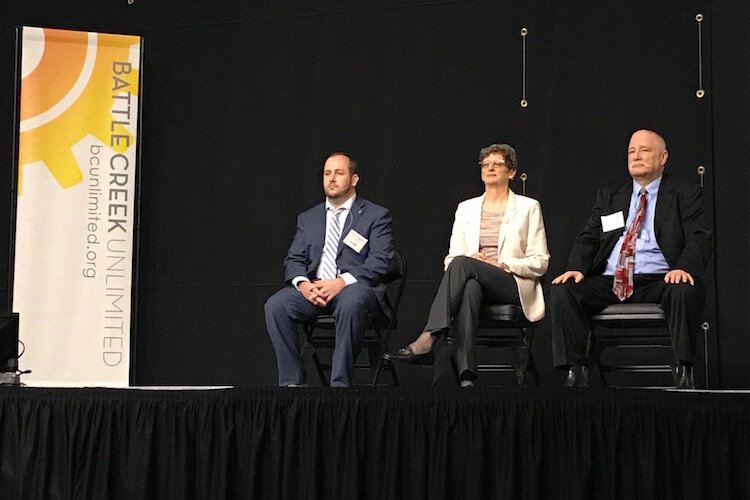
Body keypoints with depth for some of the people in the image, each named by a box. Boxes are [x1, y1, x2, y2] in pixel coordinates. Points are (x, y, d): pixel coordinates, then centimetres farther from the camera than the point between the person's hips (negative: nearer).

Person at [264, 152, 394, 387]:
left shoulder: (376, 215, 8)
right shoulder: (308, 218, 22)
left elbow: (380, 261, -4)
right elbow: (294, 260, 15)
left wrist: (341, 282, -19)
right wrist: (303, 283, -10)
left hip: (356, 286, -4)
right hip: (313, 288, 4)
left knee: (350, 303, -40)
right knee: (275, 306, -25)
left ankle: (340, 383, -32)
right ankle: (292, 382, -19)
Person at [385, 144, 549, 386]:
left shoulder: (528, 207, 11)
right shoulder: (466, 208, 20)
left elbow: (540, 262, 5)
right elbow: (451, 256, 16)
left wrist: (502, 265, -9)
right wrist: (464, 262, -8)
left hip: (515, 286, -2)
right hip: (473, 280, 2)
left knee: (462, 264, -33)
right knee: (469, 288, -39)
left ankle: (425, 341, -45)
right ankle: (466, 376, -51)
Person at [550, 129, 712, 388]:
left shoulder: (686, 194, 12)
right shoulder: (608, 195, 22)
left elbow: (699, 239, 0)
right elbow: (588, 238, 16)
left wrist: (684, 268, -22)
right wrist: (576, 268, -6)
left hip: (658, 282, -3)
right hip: (608, 282, 3)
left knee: (686, 291, -36)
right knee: (562, 291, -22)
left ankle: (684, 371, -27)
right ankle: (575, 371, -20)